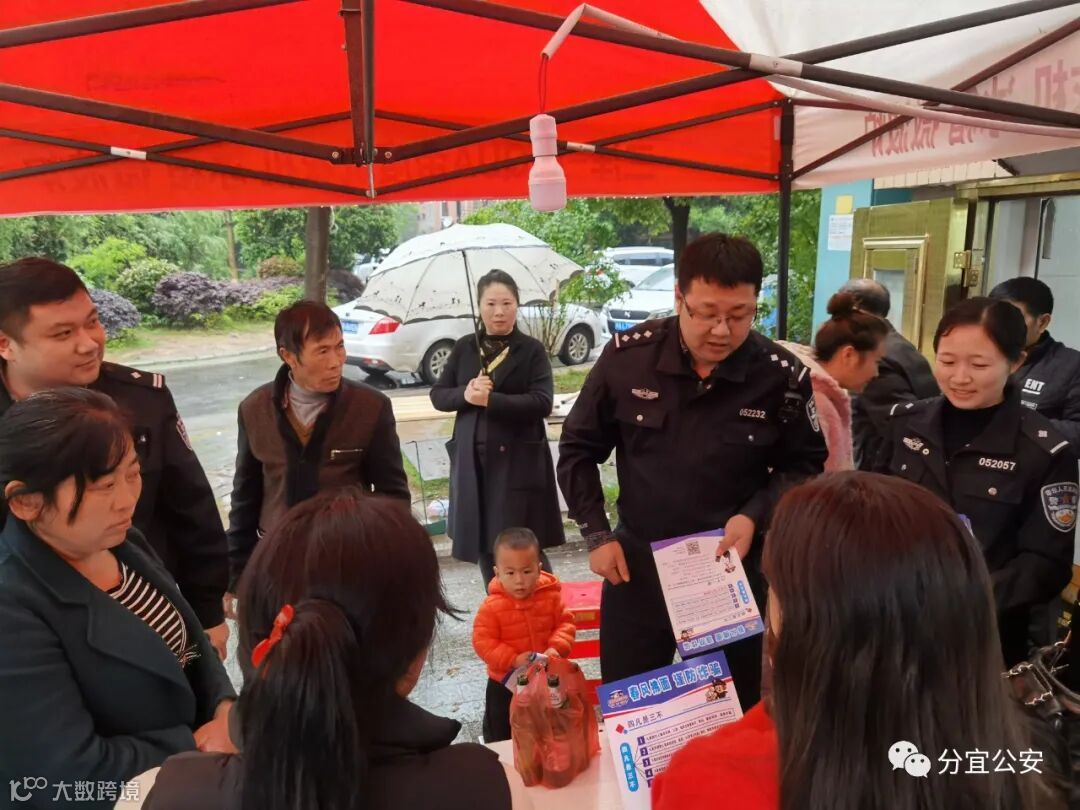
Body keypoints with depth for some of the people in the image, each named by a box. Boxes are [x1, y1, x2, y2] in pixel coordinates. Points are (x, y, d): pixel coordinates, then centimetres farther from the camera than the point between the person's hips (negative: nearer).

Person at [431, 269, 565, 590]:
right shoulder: (464, 348, 9)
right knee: (483, 544, 11)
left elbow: (542, 402, -13)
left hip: (518, 461, -4)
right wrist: (465, 394, -14)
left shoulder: (532, 349, -3)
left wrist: (490, 400, -21)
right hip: (473, 459, 4)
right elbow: (437, 395, 8)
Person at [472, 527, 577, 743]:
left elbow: (565, 623, -7)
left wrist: (557, 647, -24)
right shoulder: (491, 606, -23)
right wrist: (512, 660, -31)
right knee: (500, 736, 19)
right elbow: (483, 642, -21)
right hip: (506, 683, -2)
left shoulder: (550, 596, -14)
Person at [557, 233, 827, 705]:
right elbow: (578, 448, 1)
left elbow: (805, 466, 2)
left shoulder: (783, 377, -14)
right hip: (636, 565, 1)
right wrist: (595, 534, -3)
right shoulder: (627, 355, -12)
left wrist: (756, 515, -15)